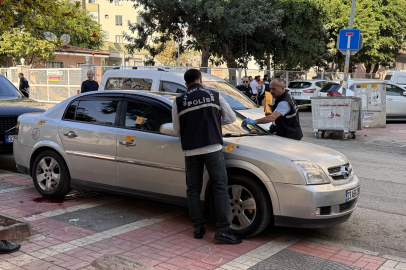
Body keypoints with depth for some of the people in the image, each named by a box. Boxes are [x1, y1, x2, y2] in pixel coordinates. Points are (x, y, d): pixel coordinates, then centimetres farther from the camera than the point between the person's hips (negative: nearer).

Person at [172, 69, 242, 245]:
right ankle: (223, 230, -2)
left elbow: (177, 131, 10)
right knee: (220, 188, 2)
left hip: (191, 151, 1)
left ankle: (198, 228, 16)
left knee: (193, 190, 13)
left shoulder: (179, 102, 5)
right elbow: (231, 118, 13)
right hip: (213, 149, -1)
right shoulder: (214, 96, 5)